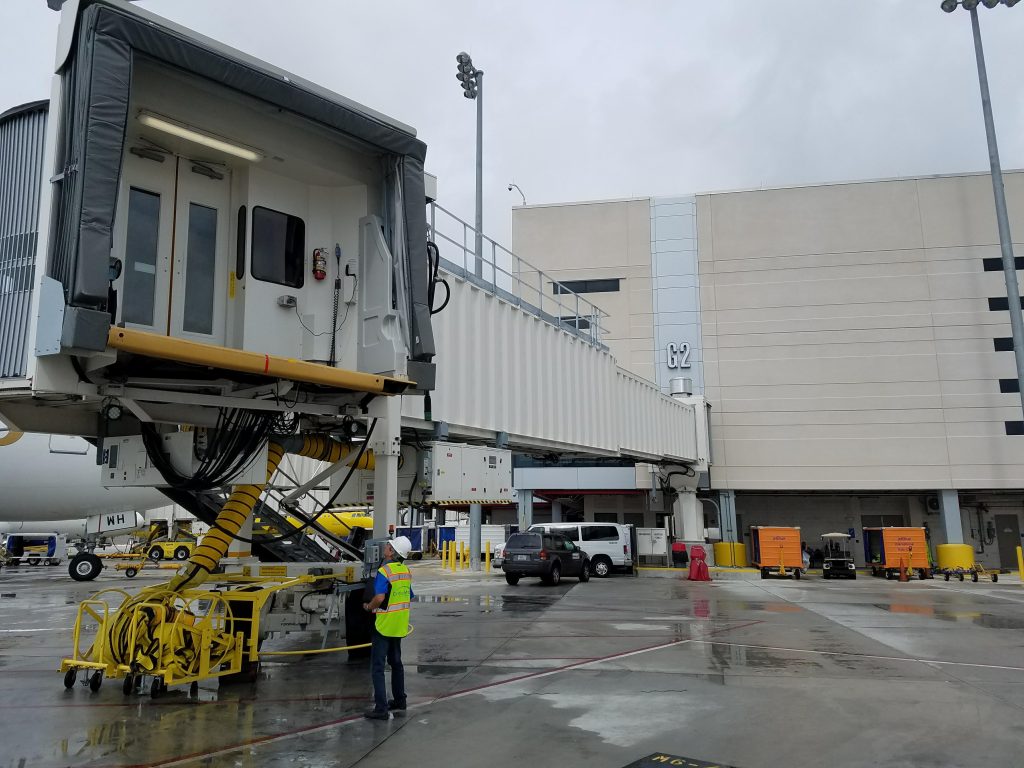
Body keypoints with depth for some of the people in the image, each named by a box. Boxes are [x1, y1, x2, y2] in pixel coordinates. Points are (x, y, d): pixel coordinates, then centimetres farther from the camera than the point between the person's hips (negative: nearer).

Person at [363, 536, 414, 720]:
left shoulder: (384, 571, -19)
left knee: (377, 667, -2)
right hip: (400, 626, 8)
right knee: (396, 662, 21)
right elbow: (409, 598, 15)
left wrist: (369, 606, -12)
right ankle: (399, 701, 30)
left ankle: (381, 708, -3)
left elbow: (380, 597, -30)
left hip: (384, 625, -8)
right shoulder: (406, 571, 7)